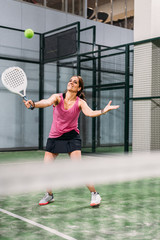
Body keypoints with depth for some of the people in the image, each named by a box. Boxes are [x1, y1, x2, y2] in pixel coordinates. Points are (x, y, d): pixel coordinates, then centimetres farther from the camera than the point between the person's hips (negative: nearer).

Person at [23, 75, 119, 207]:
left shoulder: (80, 102, -9)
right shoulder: (57, 97, -8)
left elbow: (90, 113, -27)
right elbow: (47, 102, -29)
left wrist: (103, 111, -47)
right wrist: (33, 104, -50)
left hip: (72, 137, -2)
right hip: (54, 137, 2)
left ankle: (94, 194, 4)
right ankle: (49, 195, 27)